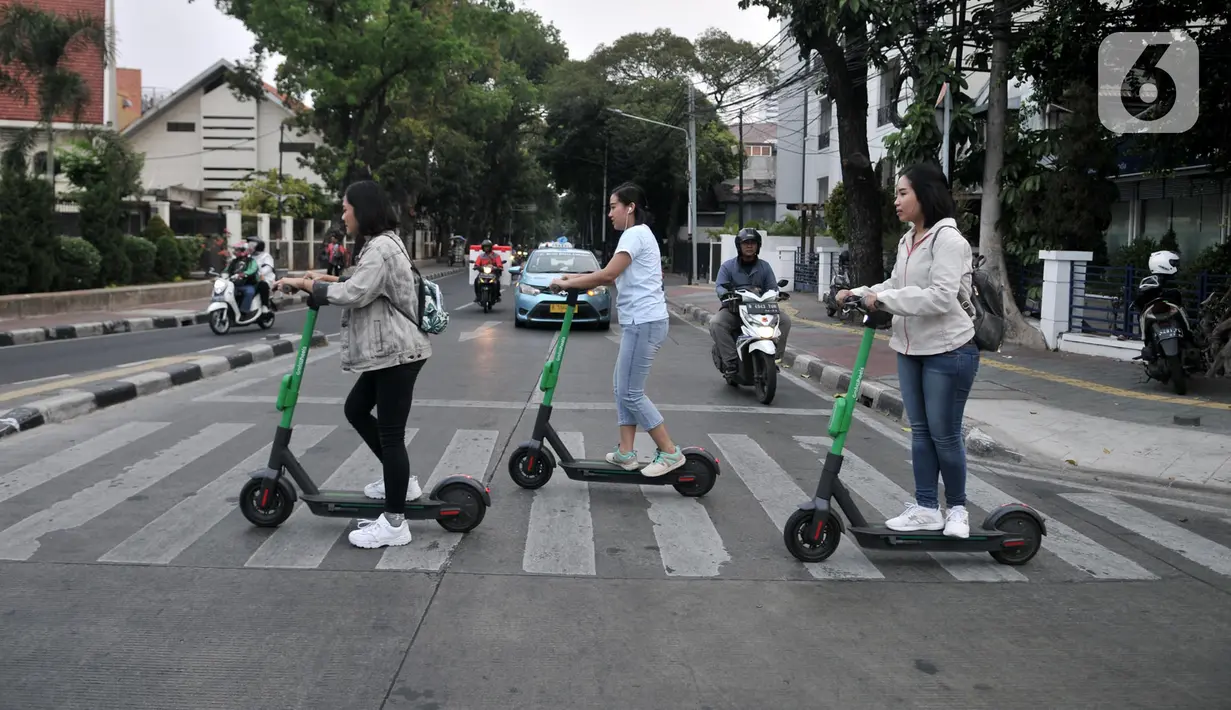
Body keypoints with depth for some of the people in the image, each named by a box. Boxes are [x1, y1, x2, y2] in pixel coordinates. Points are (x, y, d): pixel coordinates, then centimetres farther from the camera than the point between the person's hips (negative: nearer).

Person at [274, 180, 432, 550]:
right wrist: (330, 279, 13)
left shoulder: (382, 248, -18)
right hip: (385, 351, 11)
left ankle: (395, 523, -3)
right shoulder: (377, 244, 17)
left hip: (397, 353, -11)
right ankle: (401, 481, 30)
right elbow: (363, 284, 26)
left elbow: (355, 295, -23)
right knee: (356, 408, 21)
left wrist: (309, 285, -13)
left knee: (391, 432, -8)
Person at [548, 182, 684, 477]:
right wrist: (574, 278, 14)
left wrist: (568, 283, -10)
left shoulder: (635, 234, -12)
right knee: (622, 387, 12)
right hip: (641, 321, 11)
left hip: (643, 322, -11)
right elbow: (612, 276, 20)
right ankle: (626, 452, 15)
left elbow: (607, 275, -19)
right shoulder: (638, 234, 21)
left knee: (630, 392, -6)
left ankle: (670, 453, -1)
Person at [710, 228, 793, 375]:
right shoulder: (728, 266, 0)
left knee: (784, 320, -18)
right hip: (733, 309, -2)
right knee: (716, 323, -31)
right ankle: (732, 361, -28)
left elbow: (772, 288, 3)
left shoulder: (765, 266, 8)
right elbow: (719, 287, -11)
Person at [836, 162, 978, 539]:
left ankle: (957, 508, 20)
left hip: (948, 351, -8)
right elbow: (895, 284, 17)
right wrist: (859, 294, 1)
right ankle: (926, 508, 20)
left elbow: (941, 296, -26)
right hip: (910, 350, 8)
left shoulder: (947, 239, -17)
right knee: (920, 431, 11)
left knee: (944, 434, 2)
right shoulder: (907, 240, 10)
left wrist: (884, 299, -25)